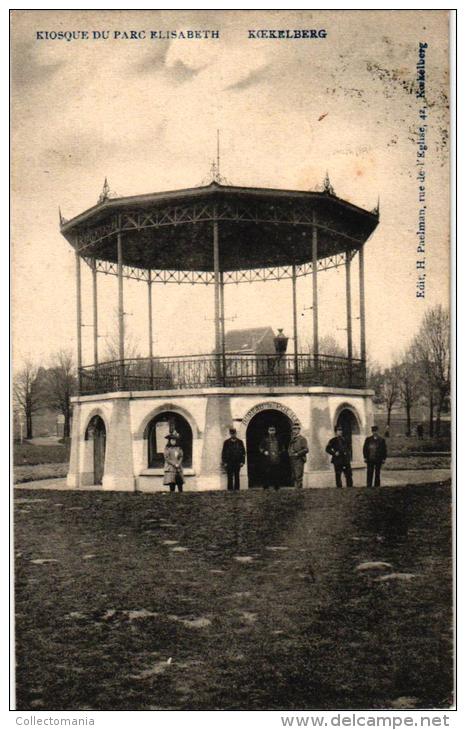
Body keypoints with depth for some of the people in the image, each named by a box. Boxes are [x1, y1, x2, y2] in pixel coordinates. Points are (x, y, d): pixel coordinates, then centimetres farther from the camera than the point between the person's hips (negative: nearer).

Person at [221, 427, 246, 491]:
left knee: (237, 476, 3)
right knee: (230, 476, -3)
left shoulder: (240, 442, 8)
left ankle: (237, 488, 6)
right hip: (229, 462, -1)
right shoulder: (226, 442, 6)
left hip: (237, 462, 1)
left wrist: (242, 461, 0)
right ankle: (230, 489, 0)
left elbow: (243, 452, 8)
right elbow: (224, 453, 5)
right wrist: (224, 462, -2)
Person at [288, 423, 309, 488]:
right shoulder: (292, 439, 19)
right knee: (294, 477, 7)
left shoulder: (302, 439, -4)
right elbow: (290, 449, 29)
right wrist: (289, 453, 9)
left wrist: (297, 454, -16)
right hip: (292, 460, 8)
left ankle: (299, 489, -12)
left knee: (298, 476, -12)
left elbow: (306, 450, -12)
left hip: (299, 460, -8)